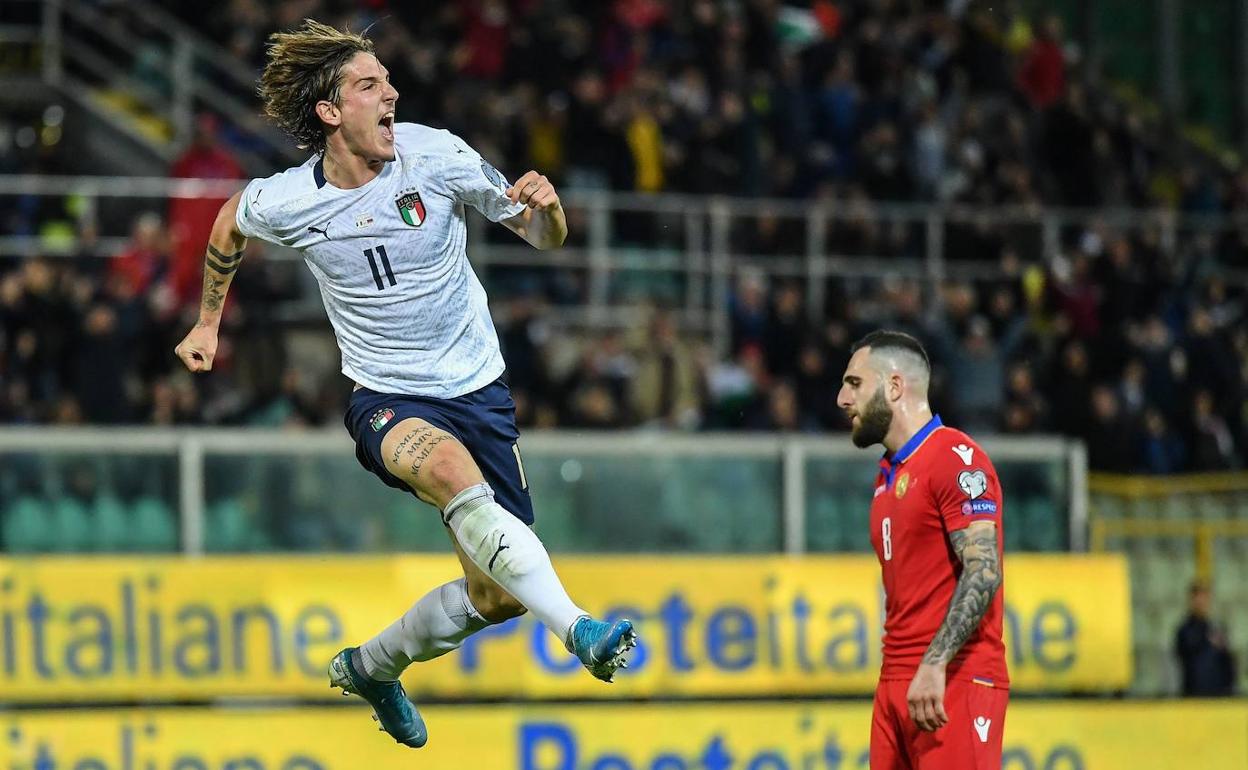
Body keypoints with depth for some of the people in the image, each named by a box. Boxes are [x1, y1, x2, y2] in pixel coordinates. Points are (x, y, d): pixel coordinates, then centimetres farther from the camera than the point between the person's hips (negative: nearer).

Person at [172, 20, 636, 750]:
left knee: (497, 595, 4)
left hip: (477, 389, 3)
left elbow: (543, 235, -2)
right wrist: (208, 322, 24)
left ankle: (372, 666, 32)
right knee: (452, 469, -38)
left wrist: (543, 204, -25)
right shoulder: (284, 202, -9)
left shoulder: (434, 154, -10)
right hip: (388, 401, -3)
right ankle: (580, 631, -49)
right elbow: (230, 224, 16)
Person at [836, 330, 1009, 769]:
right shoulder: (888, 475, 20)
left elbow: (983, 571, -18)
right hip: (896, 683, 9)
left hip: (953, 683, -9)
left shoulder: (956, 457, -8)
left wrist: (935, 665, -25)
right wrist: (897, 678, 14)